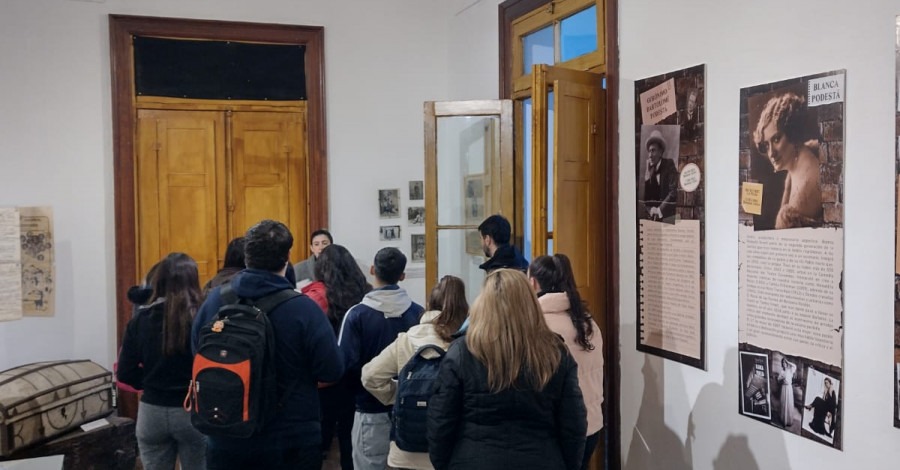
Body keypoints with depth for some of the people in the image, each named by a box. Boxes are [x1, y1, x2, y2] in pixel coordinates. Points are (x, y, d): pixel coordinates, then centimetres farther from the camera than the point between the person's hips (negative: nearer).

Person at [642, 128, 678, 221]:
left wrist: (660, 210, -12)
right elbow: (645, 198, 9)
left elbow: (674, 192, -9)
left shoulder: (669, 165, -1)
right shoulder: (648, 170, 7)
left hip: (668, 216, -3)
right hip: (653, 216, 3)